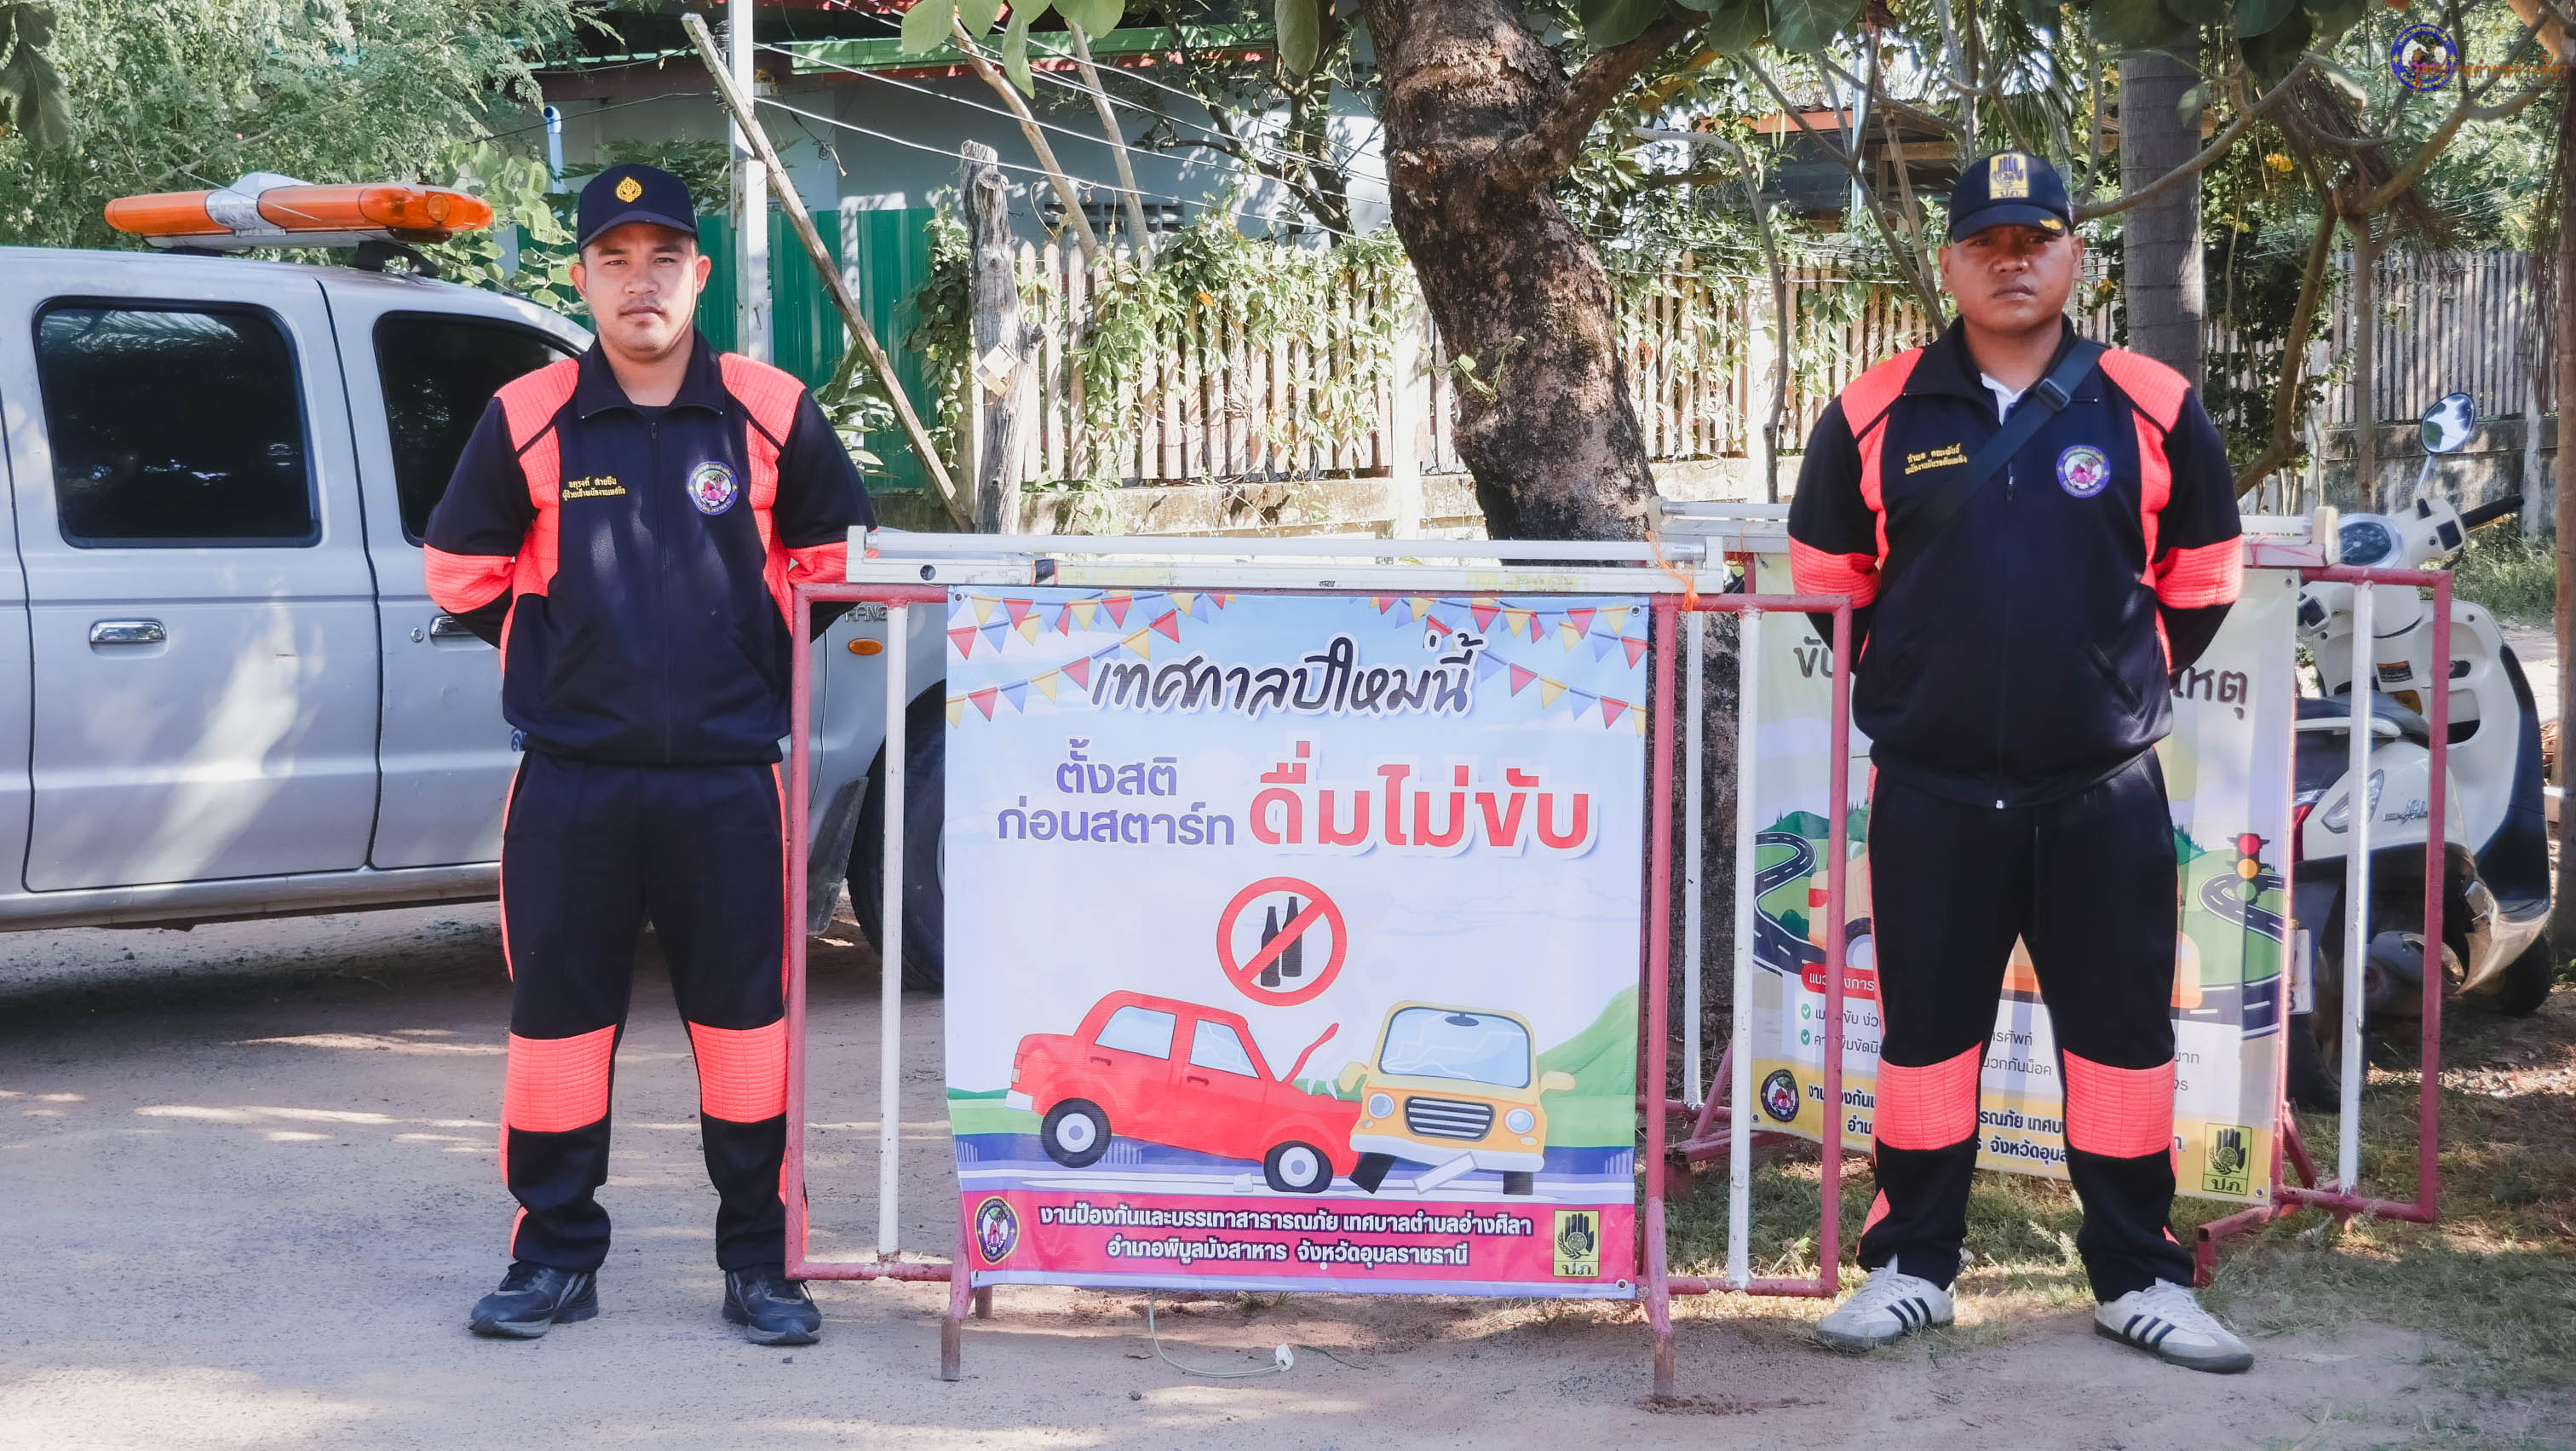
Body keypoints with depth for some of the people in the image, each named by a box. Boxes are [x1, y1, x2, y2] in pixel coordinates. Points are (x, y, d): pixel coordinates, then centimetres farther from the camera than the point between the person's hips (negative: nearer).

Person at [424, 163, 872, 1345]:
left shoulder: (771, 413, 1)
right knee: (557, 1016, 5)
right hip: (569, 781, 1)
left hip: (727, 780, 0)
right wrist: (566, 655, 10)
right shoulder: (528, 420, 1)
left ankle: (759, 1263, 13)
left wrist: (759, 664, 8)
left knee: (745, 1016, 3)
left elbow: (832, 556, 12)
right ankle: (555, 1257, 17)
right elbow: (462, 571, 11)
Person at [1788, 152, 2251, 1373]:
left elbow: (2205, 574, 13)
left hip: (2105, 792, 0)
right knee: (1925, 1028, 8)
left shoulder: (2153, 409, 1)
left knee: (2123, 1029, 6)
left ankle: (2139, 1279, 19)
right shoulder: (1875, 415, 1)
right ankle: (1912, 1265, 21)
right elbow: (1823, 576, 14)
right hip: (1932, 797, 0)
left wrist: (2124, 681, 11)